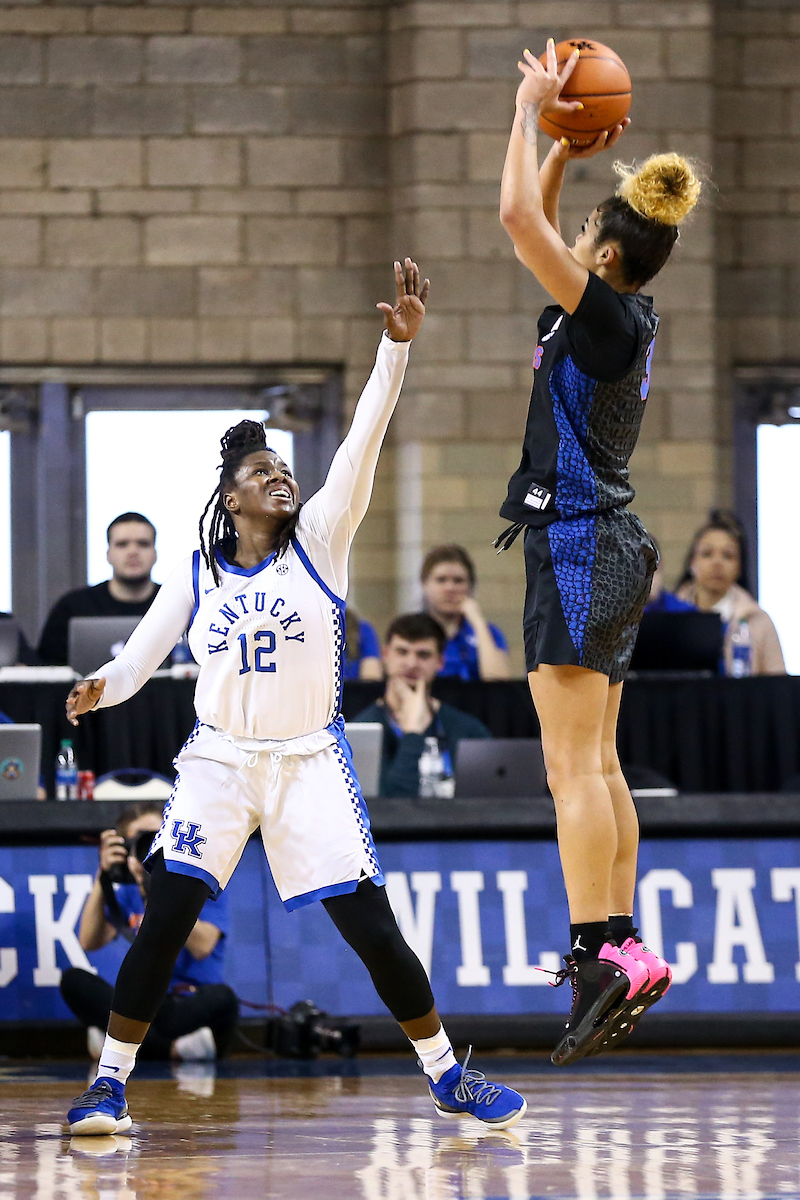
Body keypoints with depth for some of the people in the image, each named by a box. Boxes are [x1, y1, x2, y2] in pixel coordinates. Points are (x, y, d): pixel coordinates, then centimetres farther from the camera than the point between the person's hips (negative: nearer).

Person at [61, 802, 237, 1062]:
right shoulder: (129, 895, 13)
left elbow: (202, 946, -14)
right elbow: (90, 942, -3)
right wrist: (103, 877, -10)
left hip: (195, 1008, -3)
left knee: (221, 996, -37)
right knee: (74, 980, -19)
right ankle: (174, 1048, -30)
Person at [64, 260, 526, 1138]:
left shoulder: (318, 540, 0)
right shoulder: (195, 572, 4)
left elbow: (363, 442, -10)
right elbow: (141, 653, 5)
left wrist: (397, 348, -21)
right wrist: (102, 688, -19)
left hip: (309, 761, -1)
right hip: (217, 761, 1)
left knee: (372, 927, -3)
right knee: (162, 922, -9)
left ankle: (449, 1079, 11)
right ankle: (109, 1084, 0)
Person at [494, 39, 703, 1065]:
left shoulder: (610, 318, -14)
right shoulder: (615, 317, 12)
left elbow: (519, 220, -20)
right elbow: (533, 229, 26)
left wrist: (533, 113, -9)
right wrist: (567, 147, 17)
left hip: (579, 548, -10)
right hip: (603, 554, 10)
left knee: (574, 766, -14)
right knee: (598, 766, 11)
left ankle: (596, 957, -20)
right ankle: (621, 949, 12)